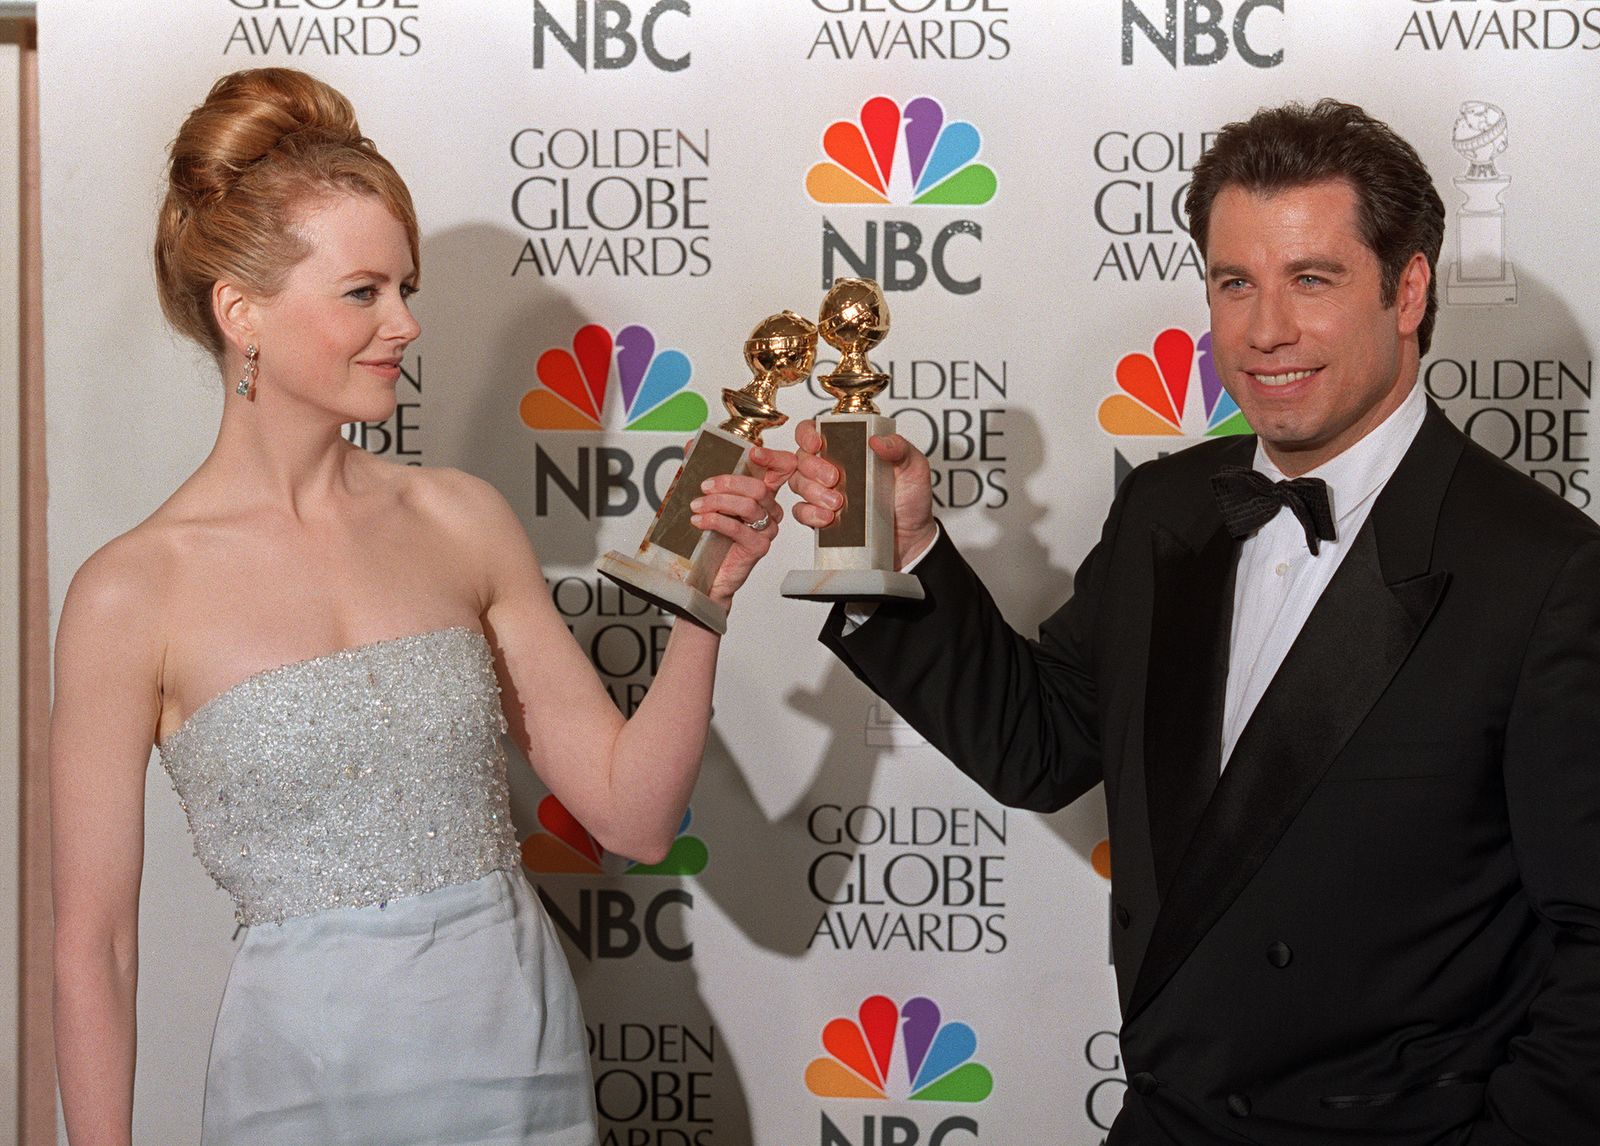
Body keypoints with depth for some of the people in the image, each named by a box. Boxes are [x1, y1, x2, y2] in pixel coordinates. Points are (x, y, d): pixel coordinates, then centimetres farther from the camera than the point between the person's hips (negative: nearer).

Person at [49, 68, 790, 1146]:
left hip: (530, 1052, 4)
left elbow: (635, 813, 3)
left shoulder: (463, 521, 1)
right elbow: (94, 946, -4)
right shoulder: (134, 593, -9)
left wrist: (703, 605, -8)